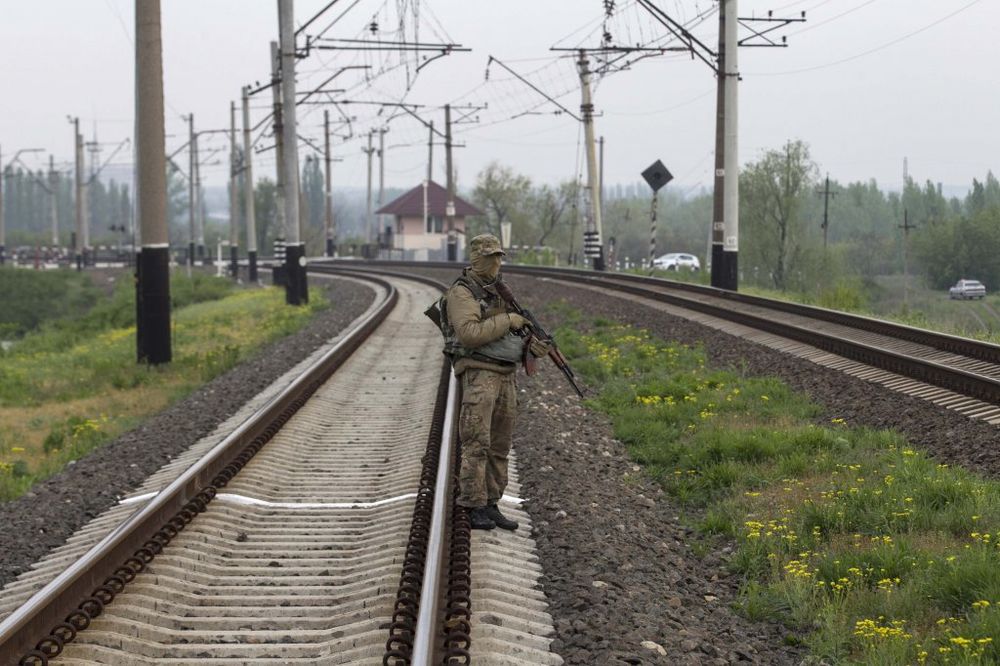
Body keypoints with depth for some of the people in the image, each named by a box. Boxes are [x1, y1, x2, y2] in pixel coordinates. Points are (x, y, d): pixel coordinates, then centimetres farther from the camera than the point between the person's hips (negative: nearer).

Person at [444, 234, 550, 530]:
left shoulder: (502, 290, 17)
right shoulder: (462, 292, -8)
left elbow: (515, 332, 23)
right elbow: (470, 333, -22)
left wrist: (532, 344, 2)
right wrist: (507, 321, -17)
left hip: (507, 375, 8)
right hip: (479, 373, -8)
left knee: (499, 446, 8)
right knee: (477, 443, -12)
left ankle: (491, 505, 13)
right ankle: (474, 507, -11)